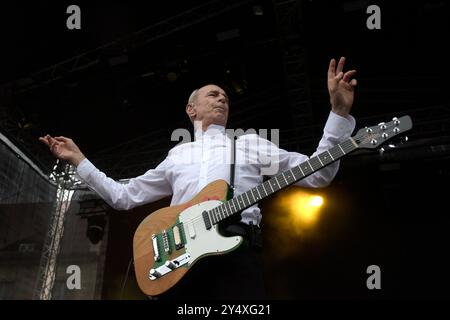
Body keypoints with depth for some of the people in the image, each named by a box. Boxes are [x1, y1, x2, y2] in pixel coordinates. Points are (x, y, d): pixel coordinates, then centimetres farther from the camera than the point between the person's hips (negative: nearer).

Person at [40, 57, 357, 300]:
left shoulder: (251, 143, 21)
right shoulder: (176, 155, 28)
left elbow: (317, 174, 14)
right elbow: (123, 195, 29)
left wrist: (339, 111, 4)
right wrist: (78, 159, 26)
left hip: (237, 251, -2)